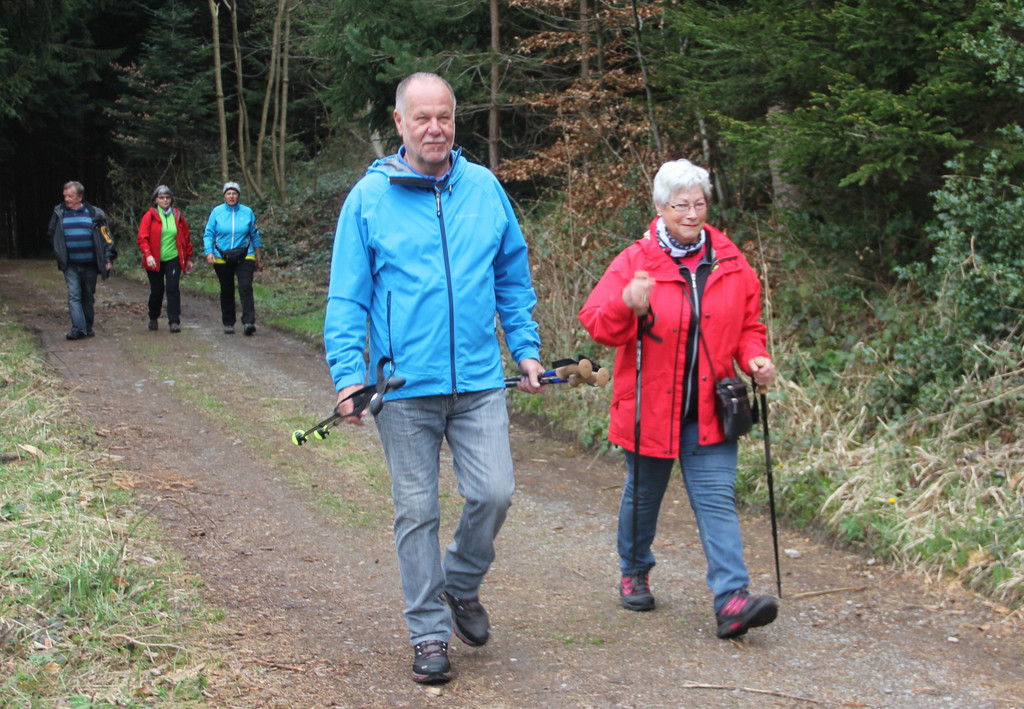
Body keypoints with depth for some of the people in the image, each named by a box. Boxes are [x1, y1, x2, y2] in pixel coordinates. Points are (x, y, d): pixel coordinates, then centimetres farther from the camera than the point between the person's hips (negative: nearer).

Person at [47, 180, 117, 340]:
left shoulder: (94, 214, -1)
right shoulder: (59, 213, 5)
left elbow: (106, 237, 1)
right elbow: (51, 235, 18)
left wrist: (108, 258, -5)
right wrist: (59, 253, 11)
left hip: (90, 264, -1)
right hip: (70, 265, 1)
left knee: (88, 297, 9)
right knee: (74, 296, -10)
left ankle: (88, 327, 21)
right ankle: (78, 328, -16)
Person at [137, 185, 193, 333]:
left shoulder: (177, 216, 8)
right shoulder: (150, 216, -1)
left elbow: (186, 238, 15)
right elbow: (142, 238, -7)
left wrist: (189, 258, 13)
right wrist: (147, 254, -22)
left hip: (173, 259, 1)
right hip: (155, 260, -1)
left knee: (173, 289, -11)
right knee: (156, 291, 7)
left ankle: (174, 321, -10)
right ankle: (153, 318, 29)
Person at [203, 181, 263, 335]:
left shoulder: (247, 212, 4)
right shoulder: (217, 212, 2)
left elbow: (255, 236, 12)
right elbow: (208, 234, 3)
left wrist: (259, 259, 13)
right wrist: (209, 252, -13)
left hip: (244, 257, -1)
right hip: (222, 258, 1)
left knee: (246, 287, -17)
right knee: (226, 292, 8)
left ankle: (248, 322, -23)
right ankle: (228, 323, 19)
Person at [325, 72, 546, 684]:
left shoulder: (484, 188, 7)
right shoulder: (369, 197, -1)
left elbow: (513, 277, 16)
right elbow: (347, 297, 0)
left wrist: (526, 348, 11)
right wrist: (349, 374, -9)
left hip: (479, 381, 2)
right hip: (404, 386, -2)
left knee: (494, 493, -5)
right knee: (417, 511, 4)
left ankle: (462, 583, 25)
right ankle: (429, 633, 18)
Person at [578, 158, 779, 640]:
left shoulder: (731, 264, 5)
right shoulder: (634, 262, -6)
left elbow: (747, 325, 15)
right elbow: (596, 323, -12)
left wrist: (755, 358, -5)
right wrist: (626, 305, -32)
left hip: (708, 412, 2)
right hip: (649, 408, -1)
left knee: (717, 500, -7)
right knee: (643, 496, 15)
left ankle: (732, 600, -12)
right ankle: (634, 573, 38)